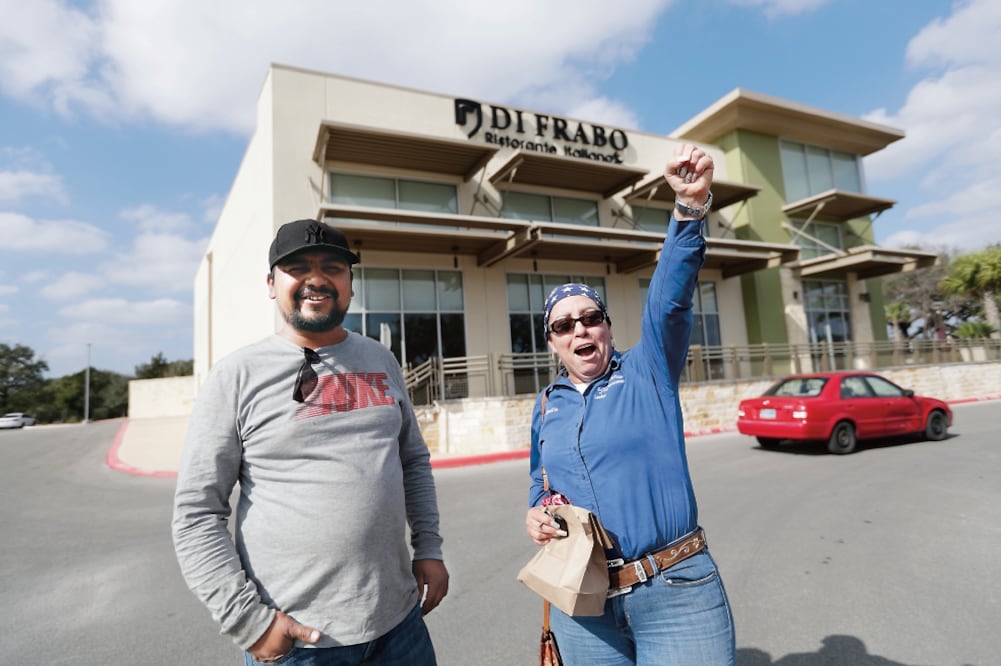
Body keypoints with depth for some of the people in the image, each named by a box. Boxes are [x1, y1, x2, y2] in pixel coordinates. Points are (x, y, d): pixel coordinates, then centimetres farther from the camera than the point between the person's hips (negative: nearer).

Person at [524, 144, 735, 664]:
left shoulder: (647, 372, -4)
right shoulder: (546, 406, 6)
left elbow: (670, 298, -21)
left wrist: (690, 207, -34)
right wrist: (534, 514, -3)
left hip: (676, 594, -3)